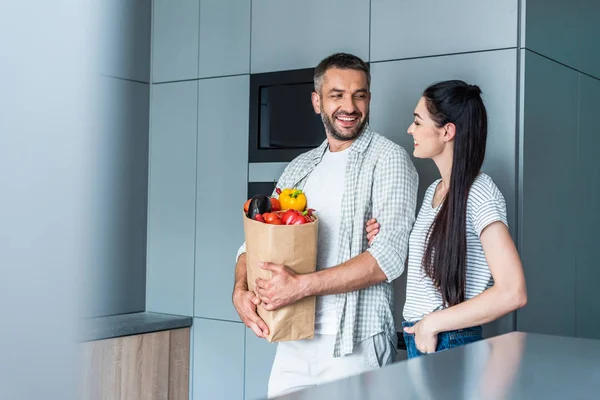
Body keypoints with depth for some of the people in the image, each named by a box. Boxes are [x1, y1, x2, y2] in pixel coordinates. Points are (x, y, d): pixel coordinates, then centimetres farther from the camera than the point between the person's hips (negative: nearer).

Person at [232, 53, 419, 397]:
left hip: (355, 346, -5)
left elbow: (389, 257, -18)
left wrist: (302, 285, -22)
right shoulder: (299, 169, 12)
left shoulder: (388, 159, -6)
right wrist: (241, 290, -9)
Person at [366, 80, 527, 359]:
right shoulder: (433, 191, 9)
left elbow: (512, 293, -22)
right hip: (417, 339, 7)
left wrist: (432, 323, -18)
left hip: (449, 345, -7)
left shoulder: (479, 193, -16)